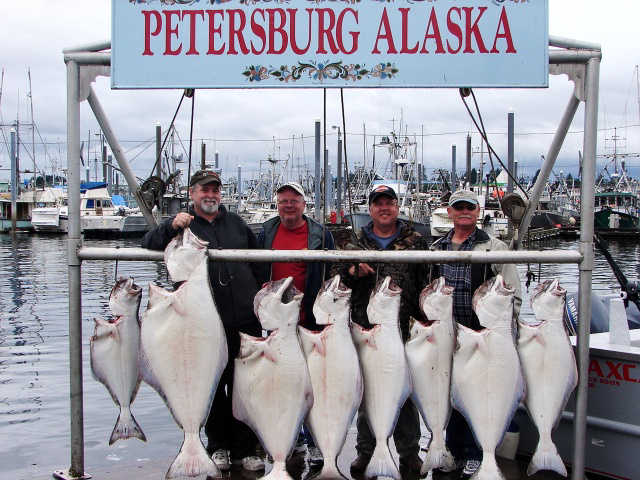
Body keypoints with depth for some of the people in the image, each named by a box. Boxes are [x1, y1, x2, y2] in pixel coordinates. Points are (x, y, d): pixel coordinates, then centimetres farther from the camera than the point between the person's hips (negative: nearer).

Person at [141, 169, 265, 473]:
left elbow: (258, 263, 23)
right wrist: (170, 227, -28)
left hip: (245, 322, 2)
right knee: (213, 386, 7)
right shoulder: (182, 225, 6)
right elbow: (149, 245, -10)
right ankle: (218, 446, 23)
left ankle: (245, 449, 17)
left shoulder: (236, 223, 16)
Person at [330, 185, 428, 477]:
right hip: (365, 330, 2)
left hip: (404, 331, -1)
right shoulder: (356, 244, 11)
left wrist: (424, 319, -5)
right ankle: (365, 451, 22)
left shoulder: (415, 241, 7)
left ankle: (409, 454, 17)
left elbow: (427, 282, 4)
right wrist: (352, 271, -12)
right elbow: (334, 277, 9)